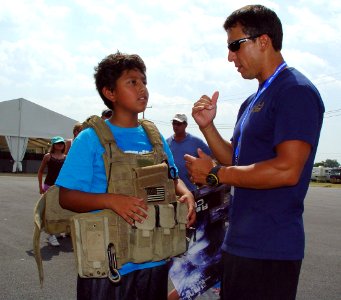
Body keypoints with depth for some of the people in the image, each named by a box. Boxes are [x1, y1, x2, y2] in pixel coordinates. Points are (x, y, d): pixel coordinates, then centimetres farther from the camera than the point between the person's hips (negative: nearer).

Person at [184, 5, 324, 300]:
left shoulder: (296, 91, -14)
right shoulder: (253, 101, 15)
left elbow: (287, 170, -24)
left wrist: (214, 174, -16)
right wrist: (208, 126, 2)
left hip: (270, 249, -9)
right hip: (239, 242, 9)